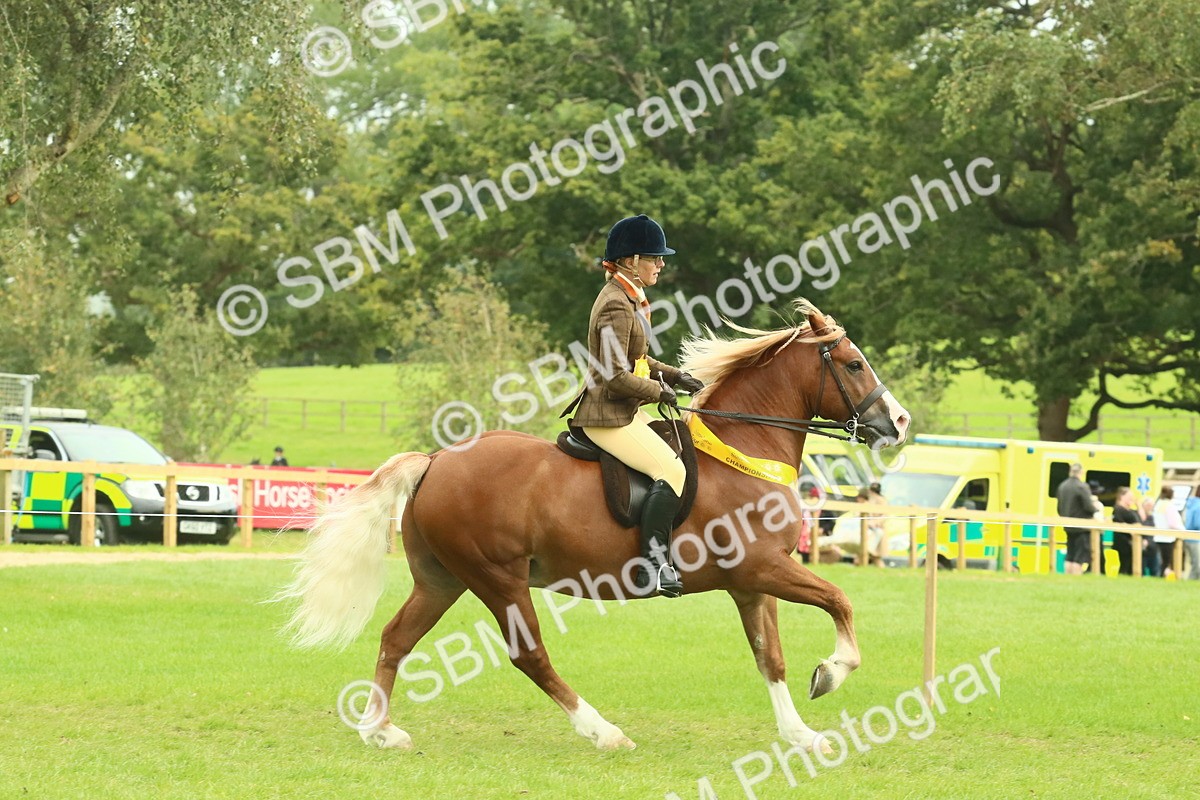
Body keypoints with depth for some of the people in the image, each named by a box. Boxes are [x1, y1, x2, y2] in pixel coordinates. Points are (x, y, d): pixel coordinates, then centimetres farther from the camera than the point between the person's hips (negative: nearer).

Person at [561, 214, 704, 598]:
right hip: (608, 416, -11)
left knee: (680, 447, 15)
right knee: (672, 469, -20)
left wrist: (673, 375, 11)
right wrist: (658, 390, -10)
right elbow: (615, 376, -24)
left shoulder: (629, 299, 13)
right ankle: (653, 565, -21)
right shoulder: (617, 306, -20)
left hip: (624, 410, 11)